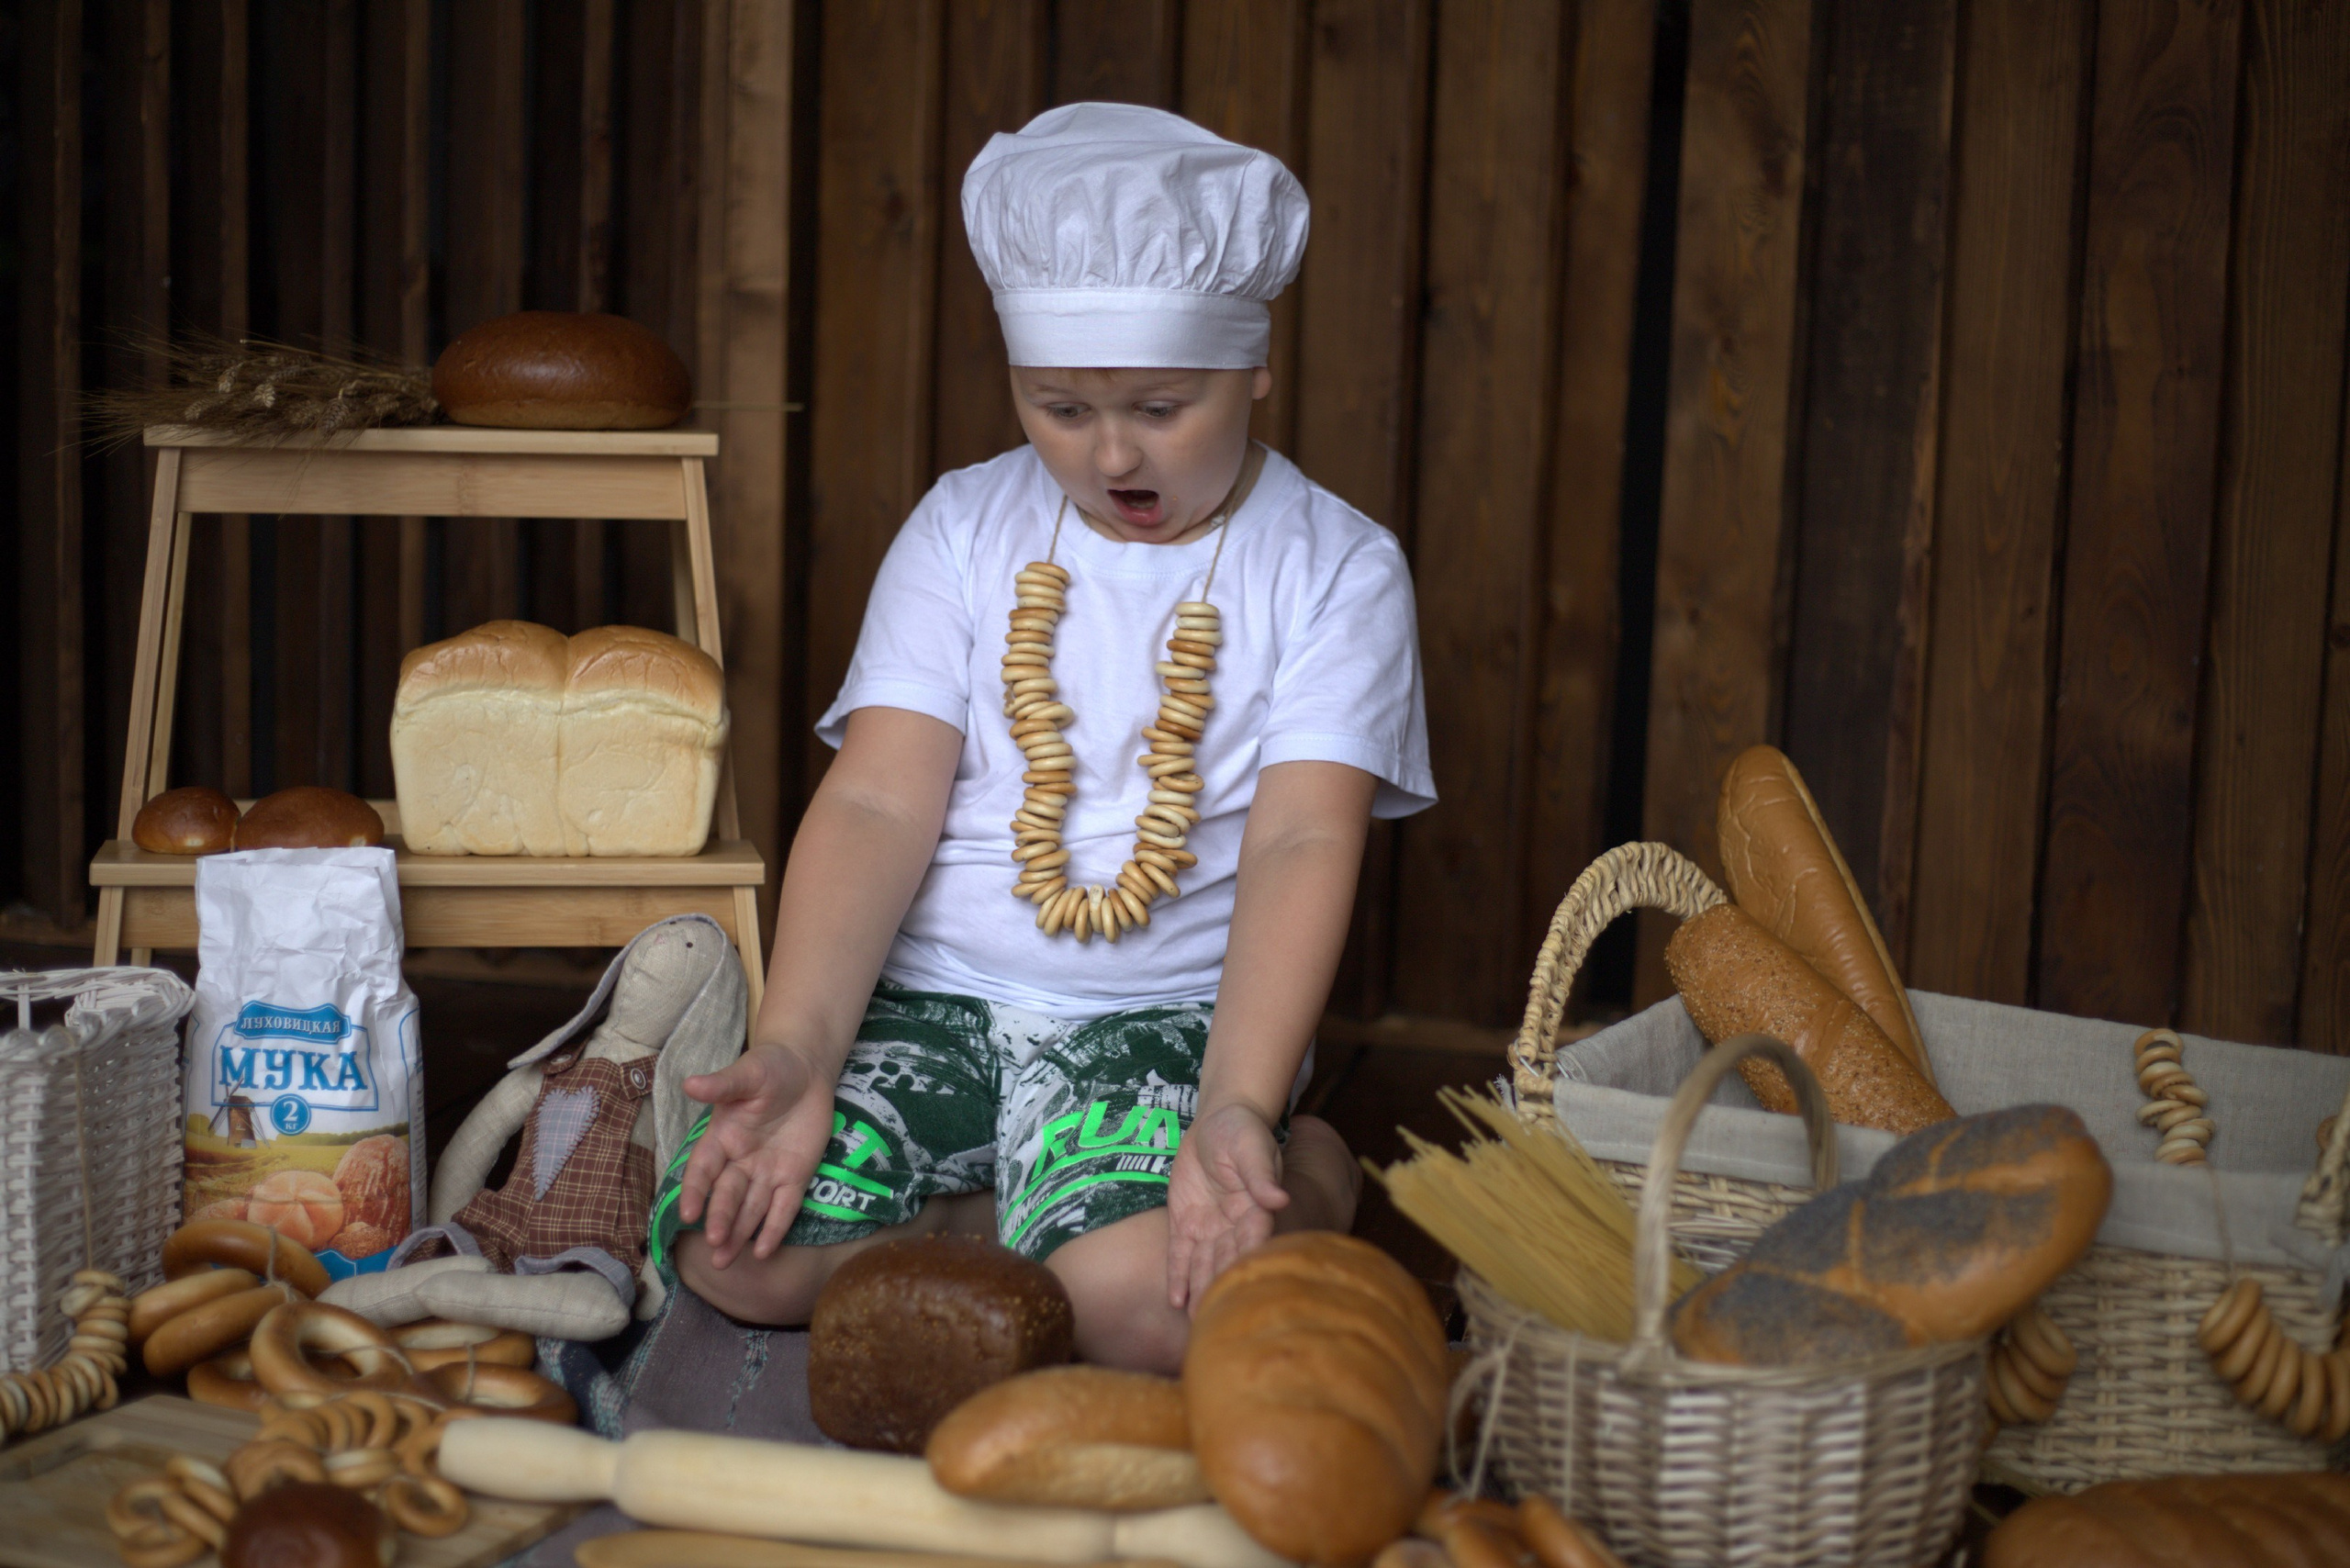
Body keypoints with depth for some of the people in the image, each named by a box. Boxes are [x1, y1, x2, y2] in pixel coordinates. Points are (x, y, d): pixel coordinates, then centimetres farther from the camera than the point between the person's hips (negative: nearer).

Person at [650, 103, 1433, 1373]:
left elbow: (1302, 844, -10)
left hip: (1168, 1019, -3)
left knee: (1141, 1302, -32)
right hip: (928, 1002, 3)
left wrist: (1239, 1111, -27)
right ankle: (1044, 1209, -2)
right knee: (736, 1250, -22)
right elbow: (877, 804, -3)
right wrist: (795, 1053, -19)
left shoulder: (1334, 568, 0)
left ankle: (1276, 1179, 0)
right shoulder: (964, 529, 6)